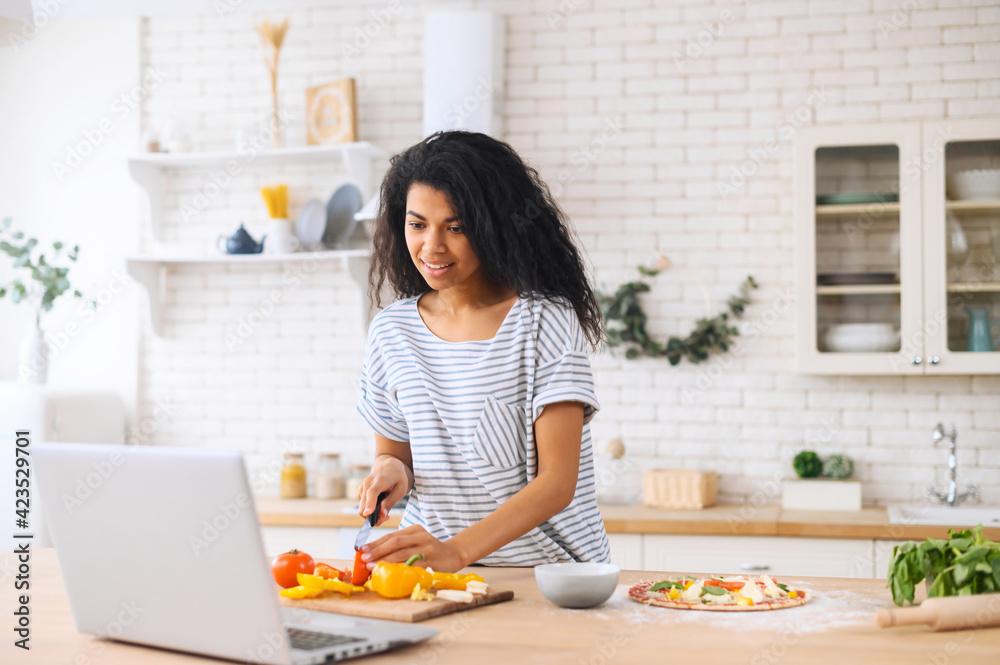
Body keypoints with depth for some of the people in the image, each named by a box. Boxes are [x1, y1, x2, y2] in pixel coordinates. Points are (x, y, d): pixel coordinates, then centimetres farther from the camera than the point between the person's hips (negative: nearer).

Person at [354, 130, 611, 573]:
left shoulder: (546, 321, -7)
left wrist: (457, 550, -26)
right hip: (433, 570, 4)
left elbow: (558, 482, -13)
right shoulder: (390, 332, 8)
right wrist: (392, 470, -4)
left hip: (550, 567, -4)